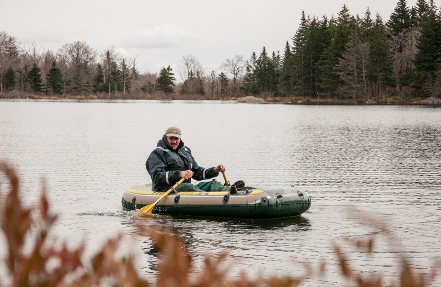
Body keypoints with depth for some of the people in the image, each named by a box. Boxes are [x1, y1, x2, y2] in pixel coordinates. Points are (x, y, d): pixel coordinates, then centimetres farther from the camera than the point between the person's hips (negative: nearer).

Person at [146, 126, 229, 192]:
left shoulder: (185, 151, 25)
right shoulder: (157, 153, 0)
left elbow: (197, 172, 26)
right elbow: (157, 176, -16)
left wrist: (215, 171, 8)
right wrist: (179, 174, -28)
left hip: (186, 187, 8)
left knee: (212, 184, -12)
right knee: (189, 187, -37)